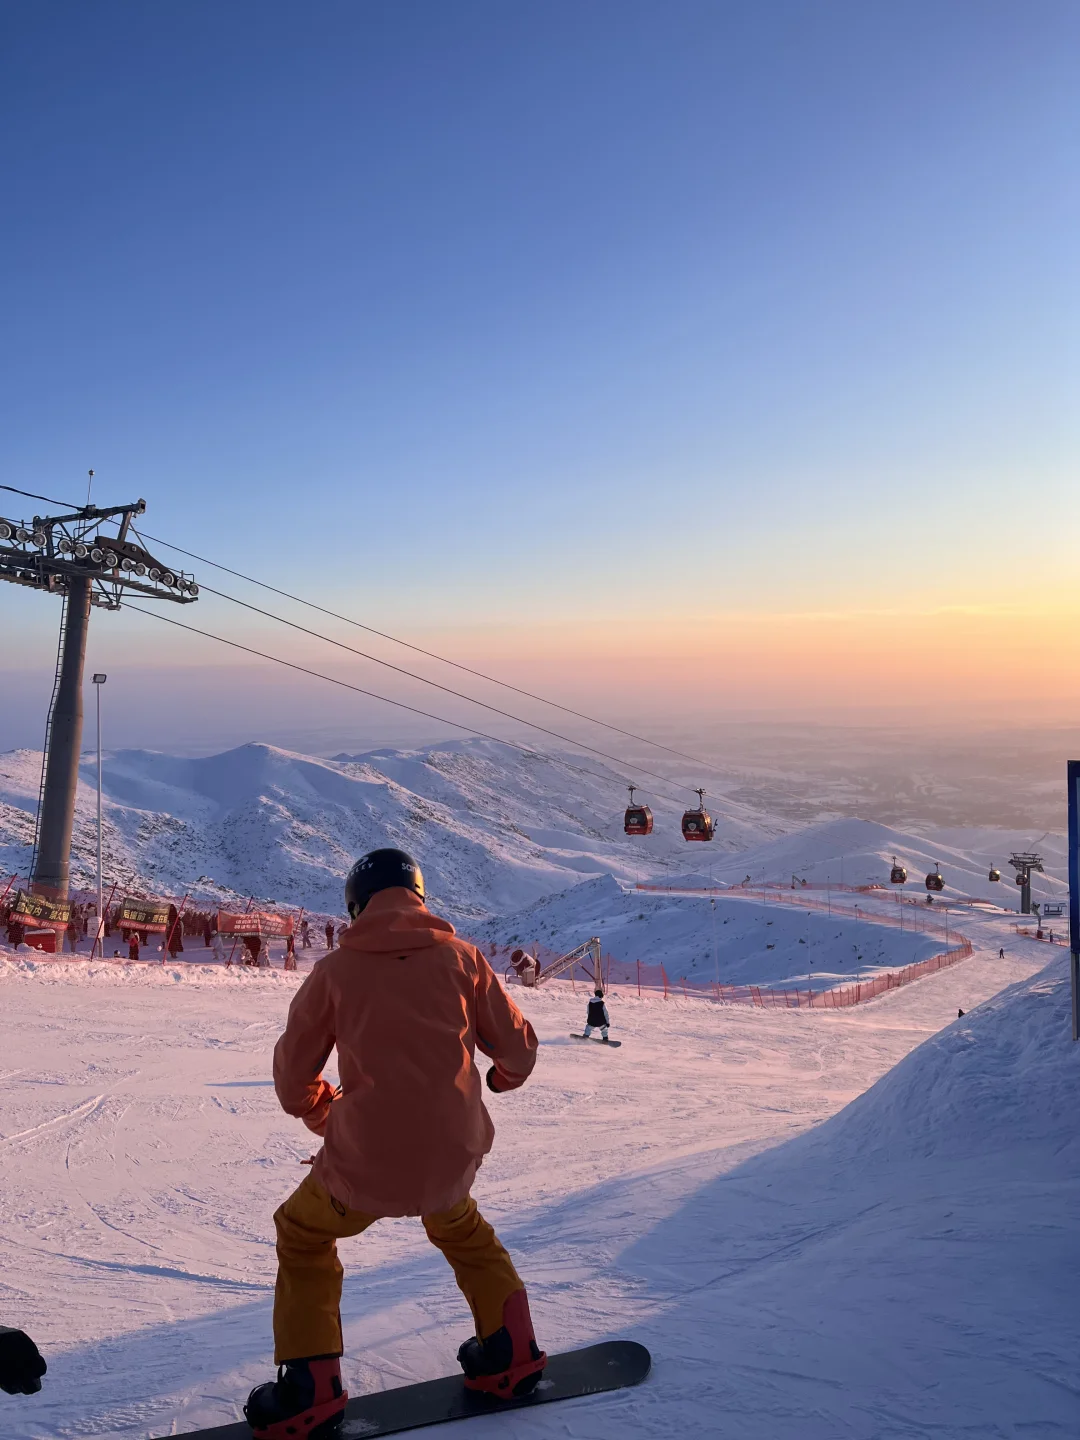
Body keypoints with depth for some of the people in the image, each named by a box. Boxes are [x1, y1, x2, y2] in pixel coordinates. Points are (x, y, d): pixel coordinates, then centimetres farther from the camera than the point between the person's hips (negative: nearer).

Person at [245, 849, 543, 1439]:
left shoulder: (334, 970, -1)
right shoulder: (461, 957, 2)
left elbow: (294, 1079, 7)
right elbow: (517, 1046, 9)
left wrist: (324, 1114, 29)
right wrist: (506, 1074, 33)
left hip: (366, 1161, -2)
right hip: (454, 1154, 3)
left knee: (303, 1237, 27)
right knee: (459, 1225, 35)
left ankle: (309, 1388, 23)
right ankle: (509, 1351, 36)